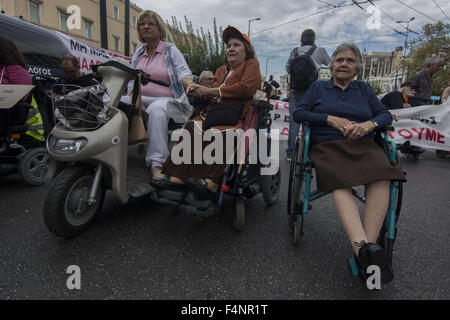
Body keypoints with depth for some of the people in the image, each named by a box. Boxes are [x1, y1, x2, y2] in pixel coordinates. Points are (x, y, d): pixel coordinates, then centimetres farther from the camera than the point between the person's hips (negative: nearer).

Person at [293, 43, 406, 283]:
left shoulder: (364, 89, 26)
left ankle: (366, 246, -37)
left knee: (381, 176, -33)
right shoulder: (318, 87, 21)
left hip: (362, 145, 2)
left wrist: (370, 124, -7)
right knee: (340, 182, -36)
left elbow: (385, 115, 17)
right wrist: (330, 119, -5)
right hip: (327, 146, -2)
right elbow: (298, 113, 7)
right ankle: (362, 247, -51)